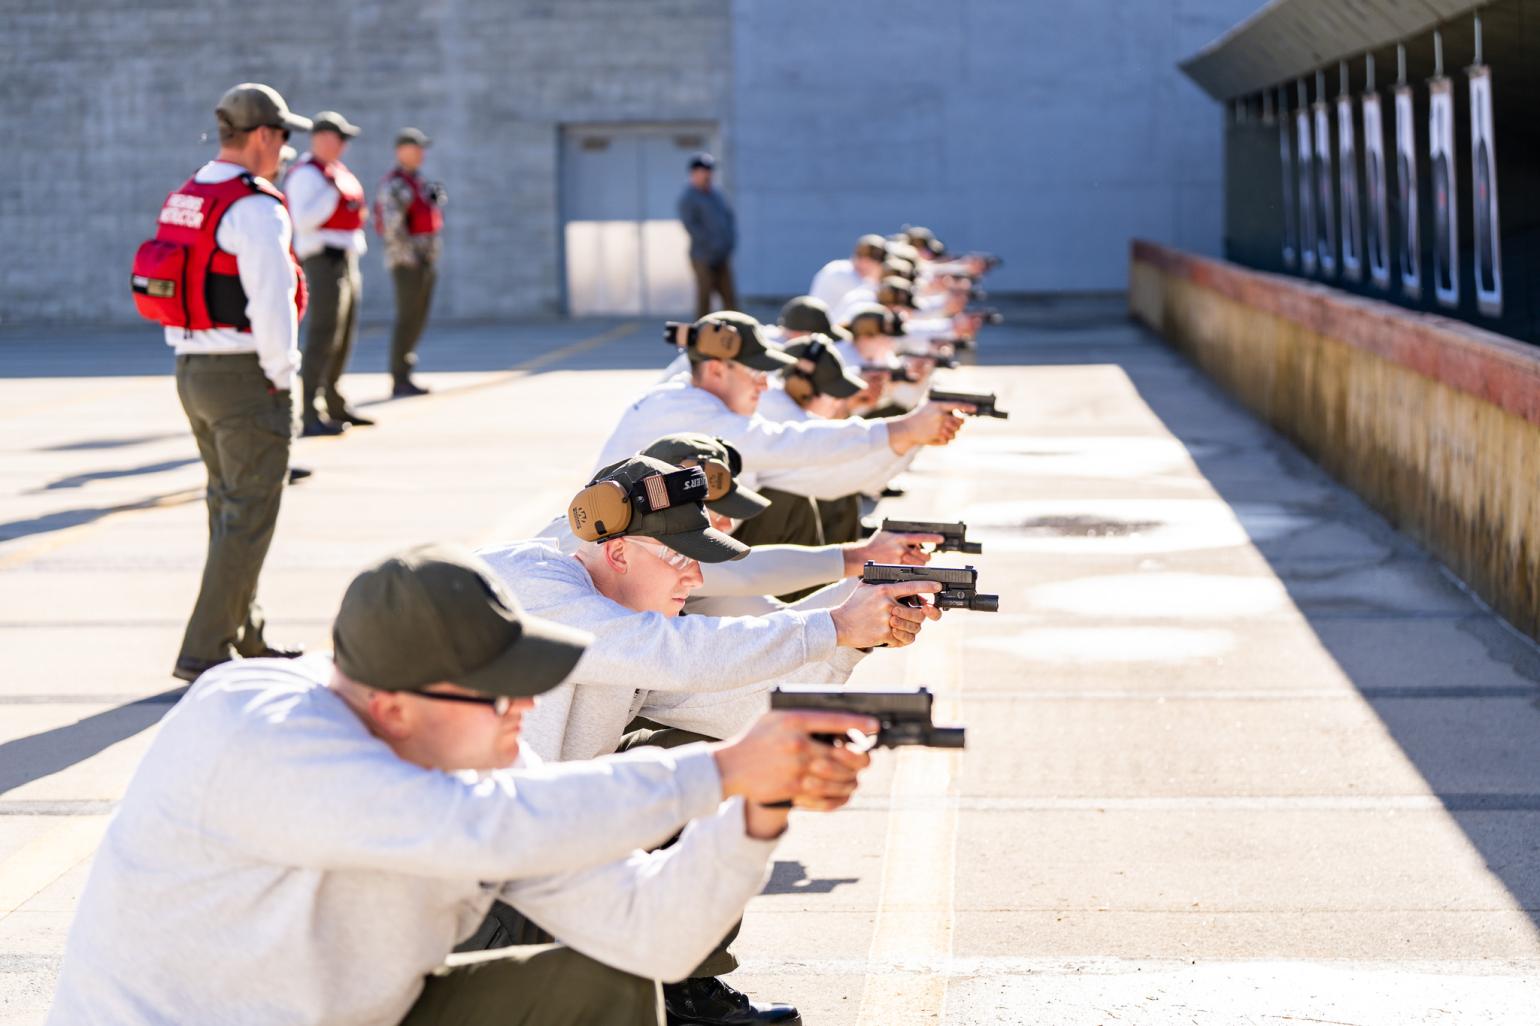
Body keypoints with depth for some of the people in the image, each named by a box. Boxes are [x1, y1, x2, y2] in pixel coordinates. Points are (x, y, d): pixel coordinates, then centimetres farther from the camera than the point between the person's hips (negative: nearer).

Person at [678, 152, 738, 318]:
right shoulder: (687, 198, -5)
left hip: (723, 256, 6)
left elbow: (730, 217, 18)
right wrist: (711, 244, -15)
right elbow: (690, 226, -13)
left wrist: (731, 239, 1)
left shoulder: (716, 194, 17)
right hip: (704, 257, -6)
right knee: (704, 297, -4)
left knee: (730, 296, 1)